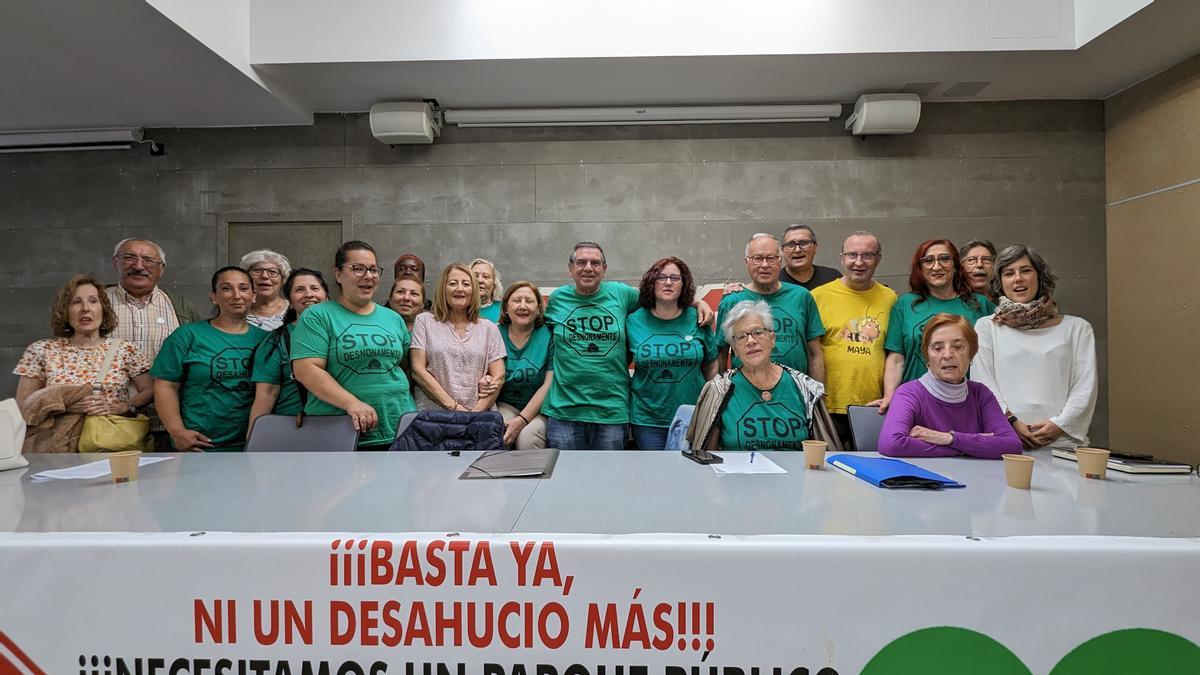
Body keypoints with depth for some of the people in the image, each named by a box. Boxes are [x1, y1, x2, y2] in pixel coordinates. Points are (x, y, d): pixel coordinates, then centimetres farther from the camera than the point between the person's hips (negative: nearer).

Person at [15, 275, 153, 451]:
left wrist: (121, 407, -12)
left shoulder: (125, 349, 5)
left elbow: (150, 390, 4)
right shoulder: (41, 351, 6)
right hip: (62, 441, 0)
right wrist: (63, 405, -11)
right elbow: (23, 404, 6)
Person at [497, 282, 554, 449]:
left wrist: (522, 420, -17)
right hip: (505, 405, 2)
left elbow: (548, 385, -8)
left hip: (540, 408, -2)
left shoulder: (549, 336, -3)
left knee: (527, 437, -31)